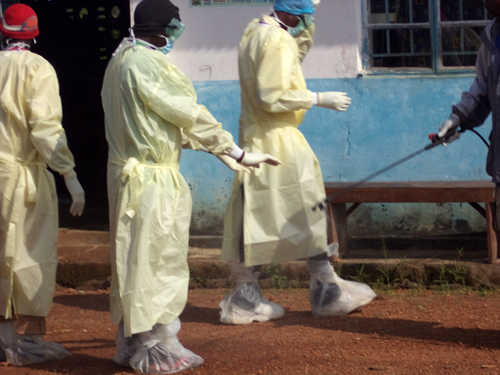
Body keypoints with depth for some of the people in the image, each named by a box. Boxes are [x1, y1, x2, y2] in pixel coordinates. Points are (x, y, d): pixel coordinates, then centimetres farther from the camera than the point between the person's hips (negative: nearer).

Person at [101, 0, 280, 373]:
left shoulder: (122, 60, 13)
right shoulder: (146, 63, -18)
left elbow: (173, 120, 15)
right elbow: (189, 114, -15)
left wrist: (219, 151, 13)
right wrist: (237, 153, -8)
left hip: (129, 172, 10)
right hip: (152, 178, -10)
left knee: (134, 259, 16)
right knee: (154, 259, -2)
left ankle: (133, 342, 24)